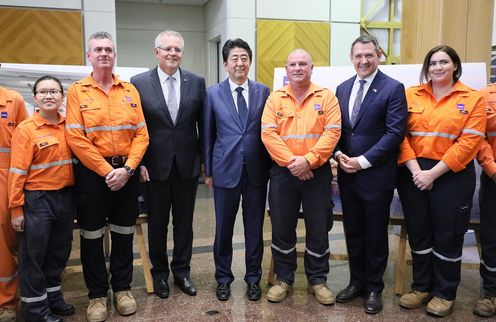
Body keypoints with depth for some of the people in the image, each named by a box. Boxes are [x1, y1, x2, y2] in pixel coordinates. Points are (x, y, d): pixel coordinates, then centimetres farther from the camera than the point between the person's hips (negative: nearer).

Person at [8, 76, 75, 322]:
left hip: (65, 197, 5)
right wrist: (16, 208, -10)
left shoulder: (69, 126, 4)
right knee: (33, 256, 7)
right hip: (37, 200, -5)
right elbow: (18, 172, -10)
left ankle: (53, 298, 35)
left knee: (59, 252, 17)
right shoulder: (26, 129, -9)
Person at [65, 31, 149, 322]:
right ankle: (97, 294, 23)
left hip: (126, 172, 2)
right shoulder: (77, 91, -2)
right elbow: (76, 139, -10)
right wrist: (107, 171, -14)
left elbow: (141, 134, 1)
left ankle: (122, 288, 28)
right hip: (91, 172, -2)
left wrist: (127, 169, -12)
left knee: (124, 232, 11)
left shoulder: (130, 90, 6)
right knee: (92, 235, 7)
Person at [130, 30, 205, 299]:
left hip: (187, 165, 2)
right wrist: (139, 162, -8)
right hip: (155, 165, -1)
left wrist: (205, 160, 3)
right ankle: (159, 272, 31)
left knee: (184, 222, 13)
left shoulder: (196, 82, 1)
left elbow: (203, 124, 4)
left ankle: (181, 271, 30)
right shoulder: (139, 82, -4)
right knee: (157, 223, 12)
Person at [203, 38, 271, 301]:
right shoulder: (213, 94, 1)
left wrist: (270, 167, 2)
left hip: (256, 170, 1)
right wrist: (208, 171, 4)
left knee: (254, 228, 10)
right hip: (226, 169, 0)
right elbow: (208, 134, 4)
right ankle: (223, 278, 28)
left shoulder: (263, 92, 3)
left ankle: (253, 278, 27)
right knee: (223, 228, 10)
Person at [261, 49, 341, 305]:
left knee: (318, 229, 8)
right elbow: (268, 134, -6)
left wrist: (308, 160, -17)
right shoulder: (275, 99, 5)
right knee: (282, 228, 9)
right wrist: (290, 161, -16)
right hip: (282, 173, 1)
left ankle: (317, 280, 24)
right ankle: (283, 279, 25)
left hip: (317, 173, -1)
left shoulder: (326, 97, 2)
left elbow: (332, 133, -7)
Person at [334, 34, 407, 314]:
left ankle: (374, 288, 24)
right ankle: (357, 281, 31)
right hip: (347, 174, 5)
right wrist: (338, 154, -5)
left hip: (376, 175, -5)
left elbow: (395, 132, -13)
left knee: (375, 234, 8)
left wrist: (362, 161, -16)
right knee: (353, 232, 15)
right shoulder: (343, 88, 10)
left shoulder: (393, 88, -7)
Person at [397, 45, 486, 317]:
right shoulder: (411, 95, 5)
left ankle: (444, 293, 26)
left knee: (448, 236, 7)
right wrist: (414, 169, -13)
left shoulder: (473, 99, -1)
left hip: (451, 176, -2)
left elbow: (469, 142, -9)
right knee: (417, 232, 11)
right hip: (413, 175, 2)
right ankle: (421, 287, 29)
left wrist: (433, 173, -15)